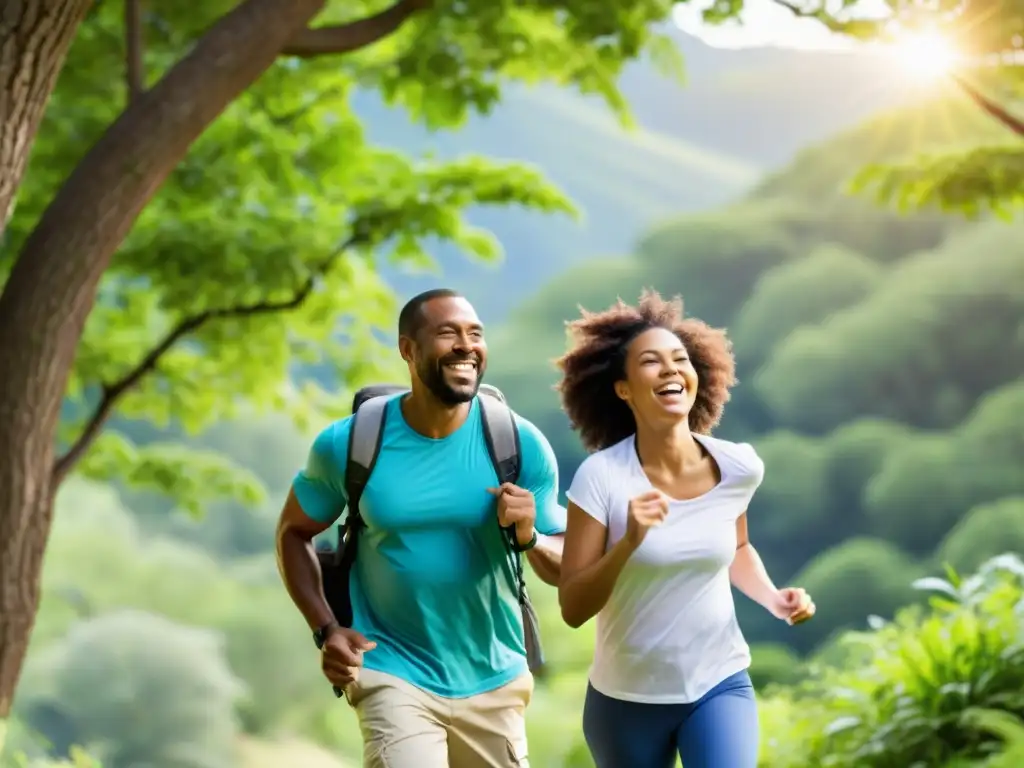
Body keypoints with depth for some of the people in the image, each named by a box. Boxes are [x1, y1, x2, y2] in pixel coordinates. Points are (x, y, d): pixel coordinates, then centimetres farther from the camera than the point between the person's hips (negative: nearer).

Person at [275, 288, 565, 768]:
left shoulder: (520, 443, -8)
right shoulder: (348, 443, -9)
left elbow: (567, 568, 0)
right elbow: (293, 532, 7)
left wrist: (528, 537, -22)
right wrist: (325, 628, -7)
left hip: (495, 683, 2)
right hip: (395, 676, -2)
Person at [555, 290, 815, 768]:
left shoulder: (739, 468, -6)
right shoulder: (602, 476, -16)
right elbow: (573, 609, -17)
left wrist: (773, 598, -1)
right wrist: (628, 543, -31)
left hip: (720, 685, 1)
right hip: (627, 698, -1)